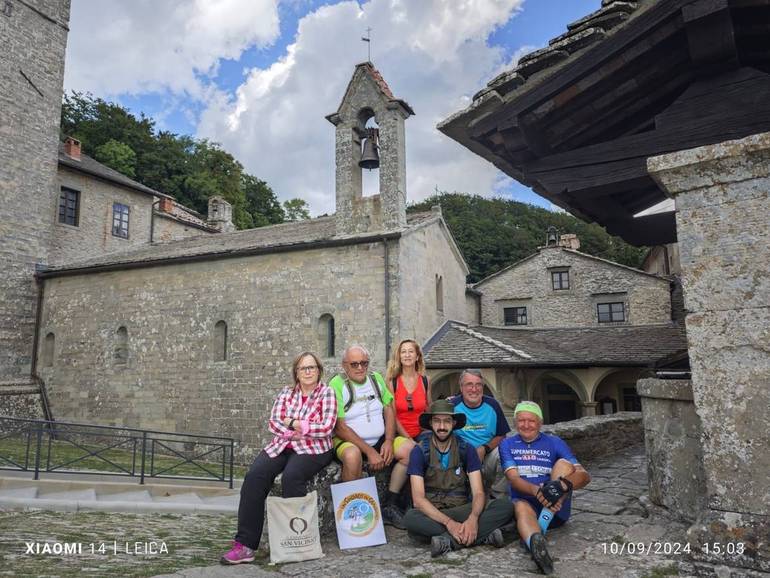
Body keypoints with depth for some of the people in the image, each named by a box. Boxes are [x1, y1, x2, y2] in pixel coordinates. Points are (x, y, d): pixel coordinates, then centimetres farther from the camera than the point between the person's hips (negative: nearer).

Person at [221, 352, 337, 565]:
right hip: (282, 446, 4)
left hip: (313, 449, -4)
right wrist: (296, 432, -13)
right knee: (254, 476, -23)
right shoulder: (286, 392, 13)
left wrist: (292, 423, -6)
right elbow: (274, 422, 4)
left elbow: (326, 428, -10)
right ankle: (245, 544, -21)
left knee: (291, 477, -34)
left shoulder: (327, 393, 1)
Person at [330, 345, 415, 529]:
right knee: (353, 455, -37)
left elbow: (389, 410, 8)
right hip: (348, 440, -5)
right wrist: (369, 452, -20)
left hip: (380, 440, 6)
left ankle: (389, 506, -5)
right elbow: (340, 427, -15)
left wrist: (389, 441, -9)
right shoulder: (337, 384, -10)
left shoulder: (376, 378, 8)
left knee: (410, 448, -16)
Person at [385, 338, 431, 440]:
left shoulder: (425, 381, 5)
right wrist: (408, 439, -11)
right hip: (399, 436, -2)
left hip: (421, 435, 2)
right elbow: (392, 415, -5)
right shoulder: (392, 382, -3)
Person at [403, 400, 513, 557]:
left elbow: (478, 493, -7)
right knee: (410, 518, -37)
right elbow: (418, 498, -15)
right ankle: (483, 535, -29)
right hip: (431, 511, -2)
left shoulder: (466, 449, 0)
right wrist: (448, 522, -29)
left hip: (462, 510, 2)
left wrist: (473, 518, -29)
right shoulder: (419, 452, -7)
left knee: (505, 506, -21)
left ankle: (449, 541, -29)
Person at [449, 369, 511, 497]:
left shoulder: (492, 405, 5)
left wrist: (484, 449, -10)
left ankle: (499, 497, -3)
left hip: (488, 454, 3)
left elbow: (501, 435, 9)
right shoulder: (452, 405, -4)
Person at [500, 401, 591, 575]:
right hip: (524, 502, -1)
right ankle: (537, 545, -68)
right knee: (521, 508, -35)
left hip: (556, 509, 1)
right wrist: (536, 490, -33)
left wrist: (564, 484, -33)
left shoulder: (554, 443, 3)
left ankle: (541, 527, -33)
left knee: (563, 464, -21)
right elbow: (514, 479, -10)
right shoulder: (507, 444, 5)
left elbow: (584, 476, -9)